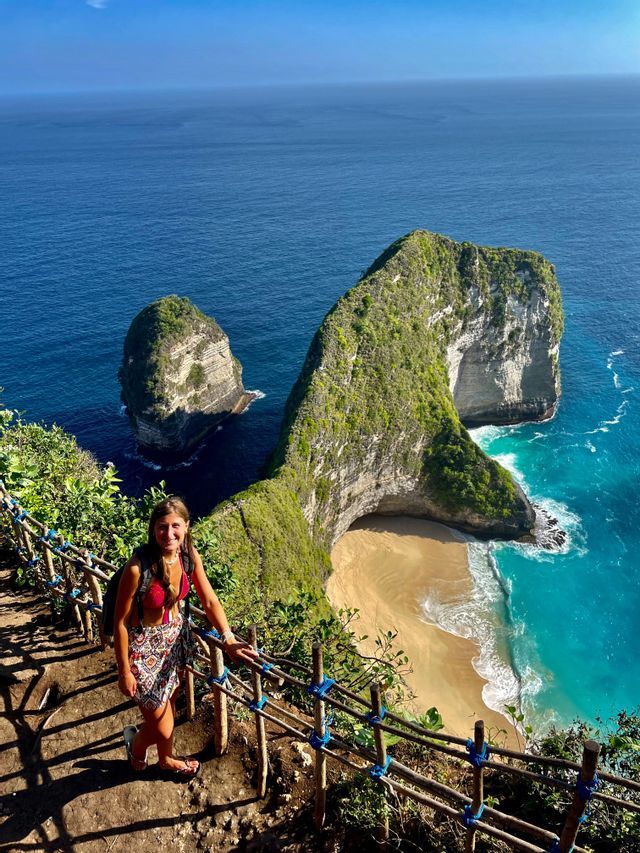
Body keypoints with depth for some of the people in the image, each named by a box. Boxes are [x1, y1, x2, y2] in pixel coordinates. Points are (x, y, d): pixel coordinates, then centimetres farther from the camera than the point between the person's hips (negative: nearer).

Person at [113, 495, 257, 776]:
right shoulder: (138, 567, -32)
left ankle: (166, 759, 55)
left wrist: (228, 640, -14)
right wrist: (124, 672, -12)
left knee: (169, 706, 26)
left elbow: (209, 600, -5)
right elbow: (120, 621, -20)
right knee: (163, 728, 8)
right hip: (143, 645, -5)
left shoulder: (189, 555, -15)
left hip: (174, 636, 5)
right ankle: (136, 744, 44)